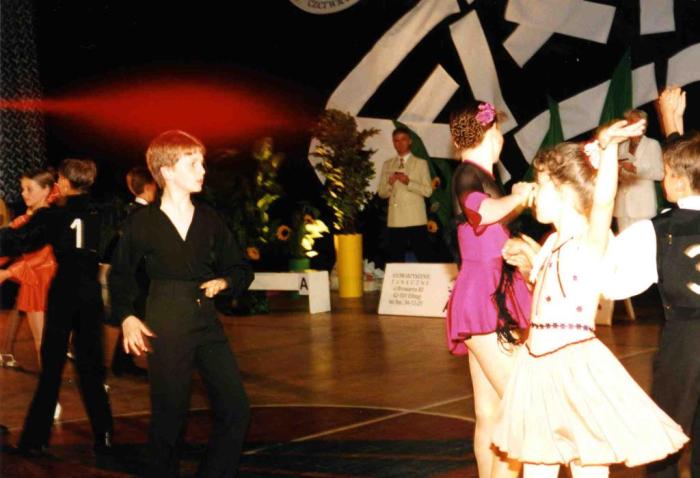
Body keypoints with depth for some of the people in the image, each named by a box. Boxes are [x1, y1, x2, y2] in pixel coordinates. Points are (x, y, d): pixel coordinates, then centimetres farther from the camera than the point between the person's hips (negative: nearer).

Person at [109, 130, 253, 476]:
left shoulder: (208, 219, 5)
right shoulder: (142, 221, -5)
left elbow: (241, 269, 13)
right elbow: (121, 275, 6)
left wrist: (223, 282, -8)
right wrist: (126, 317, -7)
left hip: (206, 321, 4)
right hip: (165, 326, -4)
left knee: (236, 410, -1)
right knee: (169, 416, 1)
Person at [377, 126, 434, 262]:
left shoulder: (421, 163, 9)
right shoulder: (387, 165, 16)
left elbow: (428, 190, 0)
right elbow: (381, 193, 13)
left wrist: (408, 182, -13)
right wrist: (389, 184, -7)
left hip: (416, 219, -2)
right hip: (395, 220, 2)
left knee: (424, 258, -6)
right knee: (395, 260, 2)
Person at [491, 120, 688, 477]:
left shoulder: (592, 240, -10)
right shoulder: (553, 242, 13)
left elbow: (602, 201, -30)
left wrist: (607, 146, -38)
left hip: (575, 367, -8)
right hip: (538, 366, 8)